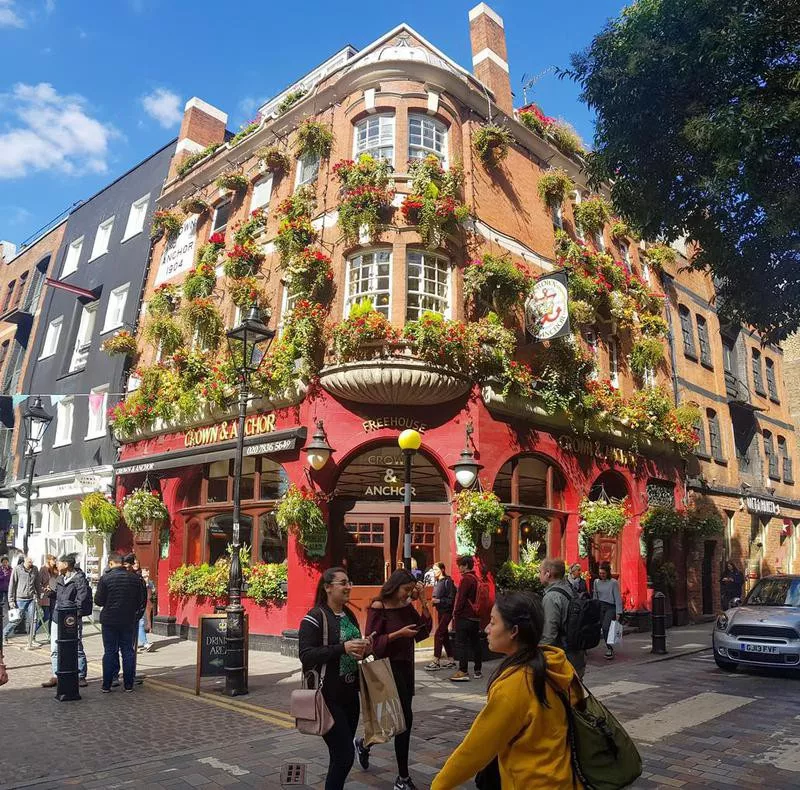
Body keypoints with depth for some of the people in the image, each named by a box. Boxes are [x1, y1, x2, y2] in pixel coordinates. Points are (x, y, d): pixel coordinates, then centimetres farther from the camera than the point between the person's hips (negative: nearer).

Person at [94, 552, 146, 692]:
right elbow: (142, 600, 5)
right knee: (128, 651, 9)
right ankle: (128, 684, 13)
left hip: (109, 621, -2)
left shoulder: (105, 578, -11)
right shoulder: (135, 579, 0)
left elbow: (98, 600, -8)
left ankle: (106, 685, 11)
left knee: (110, 652, 7)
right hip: (129, 621, 2)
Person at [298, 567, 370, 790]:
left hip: (350, 694, 8)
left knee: (341, 754, 15)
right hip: (328, 697, -8)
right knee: (345, 755, -7)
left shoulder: (349, 615, 10)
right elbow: (306, 655, -21)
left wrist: (362, 649, 0)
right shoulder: (315, 617, -14)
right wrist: (343, 648, -28)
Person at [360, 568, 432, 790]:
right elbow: (372, 642, -14)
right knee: (405, 718, -6)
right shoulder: (378, 607, -14)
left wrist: (423, 601, -6)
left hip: (406, 666, 7)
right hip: (389, 666, -7)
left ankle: (364, 744, 41)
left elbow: (424, 631, 0)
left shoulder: (407, 606, 4)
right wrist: (399, 633, -22)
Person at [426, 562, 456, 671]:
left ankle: (436, 661, -6)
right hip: (440, 611, 8)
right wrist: (434, 600, 3)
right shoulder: (436, 582, 9)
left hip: (447, 612, -8)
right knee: (444, 635, 12)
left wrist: (439, 600, -20)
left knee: (438, 634, -10)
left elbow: (451, 599, -15)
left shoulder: (447, 581, -14)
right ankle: (451, 660, 22)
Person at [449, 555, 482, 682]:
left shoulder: (466, 579, -14)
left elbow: (461, 598, -16)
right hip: (475, 616, 9)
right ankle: (477, 670, 16)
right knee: (475, 643, 11)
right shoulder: (476, 578, 13)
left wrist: (456, 613, -9)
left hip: (464, 617, -9)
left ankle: (463, 672, -7)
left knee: (462, 644, -5)